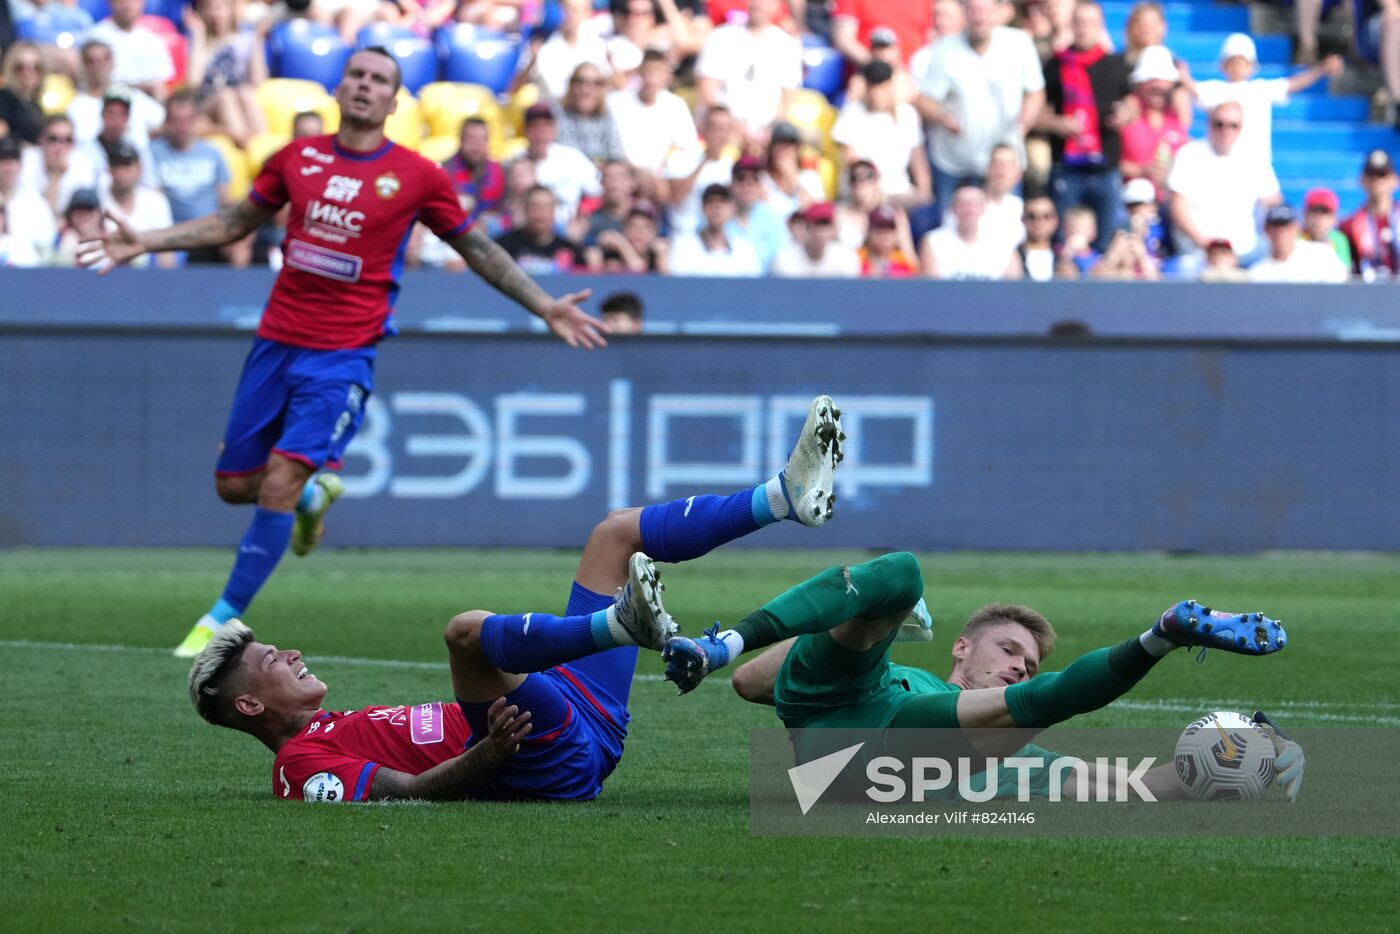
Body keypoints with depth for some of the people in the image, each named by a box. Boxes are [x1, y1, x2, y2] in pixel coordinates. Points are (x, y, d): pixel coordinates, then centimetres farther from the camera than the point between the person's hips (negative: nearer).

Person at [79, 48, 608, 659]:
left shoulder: (417, 177, -3)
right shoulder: (297, 159, 5)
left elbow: (478, 250, 9)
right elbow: (233, 224, 17)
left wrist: (545, 308, 4)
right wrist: (144, 242, 9)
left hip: (343, 356, -4)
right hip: (277, 341, 4)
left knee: (279, 483, -17)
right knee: (234, 485, 7)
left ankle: (222, 620, -6)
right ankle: (314, 495, 39)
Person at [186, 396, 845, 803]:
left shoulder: (340, 729, 25)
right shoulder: (302, 766, -5)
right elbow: (408, 790, -19)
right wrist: (487, 754, -32)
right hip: (556, 764, -10)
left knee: (618, 534, 18)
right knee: (467, 629, -36)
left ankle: (787, 494, 4)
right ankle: (625, 622, -58)